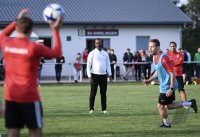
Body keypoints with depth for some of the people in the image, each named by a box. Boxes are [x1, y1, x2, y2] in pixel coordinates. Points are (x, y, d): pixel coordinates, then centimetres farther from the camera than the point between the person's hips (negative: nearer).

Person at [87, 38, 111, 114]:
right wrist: (89, 75, -12)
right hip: (94, 75, -3)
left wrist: (109, 74, 5)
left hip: (103, 75, 4)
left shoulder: (105, 53, 12)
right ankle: (91, 109, 0)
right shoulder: (92, 53, 0)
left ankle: (104, 109, 9)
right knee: (93, 93, -3)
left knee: (103, 93, 5)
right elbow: (88, 65, -3)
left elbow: (108, 64, 16)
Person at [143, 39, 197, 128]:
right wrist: (149, 80, 12)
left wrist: (171, 89, -27)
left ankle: (166, 124, 22)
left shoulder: (163, 58, -25)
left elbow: (172, 74, -25)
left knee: (160, 106, 2)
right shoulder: (155, 58, 5)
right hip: (164, 86, 9)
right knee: (169, 106, 17)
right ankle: (190, 103, 26)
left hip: (167, 87, -9)